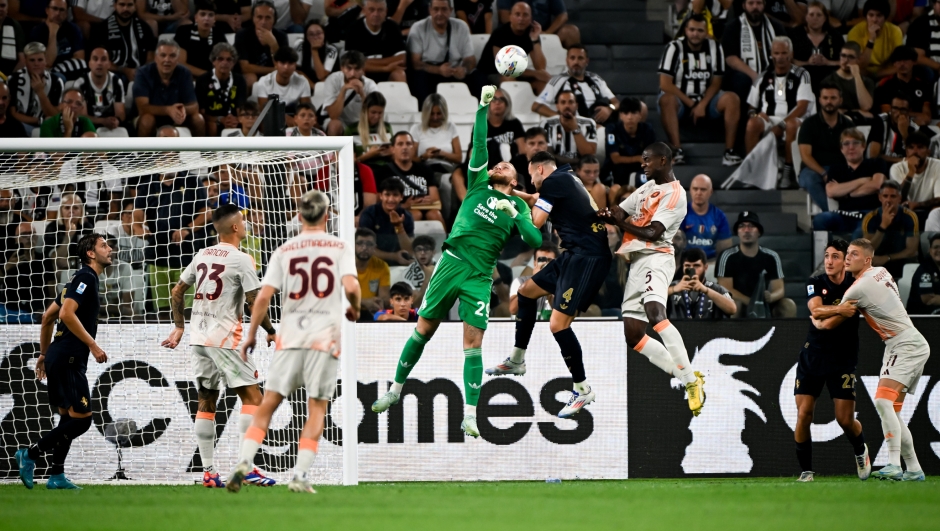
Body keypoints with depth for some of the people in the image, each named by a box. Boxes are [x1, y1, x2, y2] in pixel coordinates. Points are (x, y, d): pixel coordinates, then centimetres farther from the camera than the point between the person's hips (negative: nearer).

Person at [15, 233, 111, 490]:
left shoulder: (81, 279, 20)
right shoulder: (86, 277, -10)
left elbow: (48, 316, 24)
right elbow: (67, 313, -22)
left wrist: (44, 353, 27)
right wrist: (93, 346, -21)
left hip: (59, 359, 10)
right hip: (68, 360, -10)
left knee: (68, 418, 13)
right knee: (81, 419, -10)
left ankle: (57, 476, 12)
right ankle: (31, 453, -8)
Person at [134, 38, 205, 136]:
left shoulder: (184, 74, -12)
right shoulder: (144, 74, -21)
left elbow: (194, 106, -16)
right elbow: (142, 108, -30)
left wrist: (183, 110, -42)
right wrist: (168, 110, -47)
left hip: (176, 119, 3)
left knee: (198, 119, -21)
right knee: (147, 119, -35)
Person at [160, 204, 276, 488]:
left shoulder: (202, 256, 11)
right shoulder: (241, 259, -10)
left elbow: (177, 291, 17)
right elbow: (254, 302, -13)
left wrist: (179, 327, 26)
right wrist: (271, 332, 1)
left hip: (199, 337, 7)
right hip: (225, 338, -7)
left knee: (206, 402, 10)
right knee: (252, 398, -4)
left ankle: (208, 472, 9)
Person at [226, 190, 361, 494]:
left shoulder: (284, 251, 6)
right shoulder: (339, 248, 2)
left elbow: (264, 296, -1)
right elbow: (350, 286, -13)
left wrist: (251, 336, 8)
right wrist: (354, 309, 8)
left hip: (290, 337, 1)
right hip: (325, 338, -1)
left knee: (268, 403, 5)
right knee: (317, 409, 5)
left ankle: (245, 461, -9)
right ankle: (300, 475, -4)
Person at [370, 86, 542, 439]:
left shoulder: (518, 208, 13)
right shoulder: (479, 184, 15)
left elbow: (535, 241, 0)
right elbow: (479, 143, 7)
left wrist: (514, 214, -11)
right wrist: (483, 107, -1)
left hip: (479, 276, -1)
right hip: (451, 262, 1)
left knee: (473, 342, -8)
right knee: (424, 330, 7)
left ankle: (470, 416, -9)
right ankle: (396, 390, 22)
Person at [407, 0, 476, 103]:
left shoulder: (461, 27, 4)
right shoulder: (418, 29, -4)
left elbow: (471, 60, 3)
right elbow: (415, 63, -11)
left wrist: (464, 69, -23)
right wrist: (438, 70, -29)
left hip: (454, 75, 2)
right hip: (427, 74, -2)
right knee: (420, 77, -35)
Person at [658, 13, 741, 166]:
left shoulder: (715, 48, -1)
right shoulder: (675, 48, -11)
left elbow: (716, 83, 0)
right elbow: (665, 84, -15)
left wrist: (702, 105, -16)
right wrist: (691, 104, -17)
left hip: (706, 98, 3)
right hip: (680, 99, -3)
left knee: (732, 99, -22)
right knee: (666, 100, -36)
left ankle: (729, 152, -27)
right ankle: (677, 151, -39)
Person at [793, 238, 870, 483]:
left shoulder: (856, 282, -4)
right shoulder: (815, 284, -5)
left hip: (844, 359, -1)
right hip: (813, 355, 1)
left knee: (845, 420, -5)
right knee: (804, 414, -10)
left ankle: (860, 451, 27)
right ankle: (806, 470, 3)